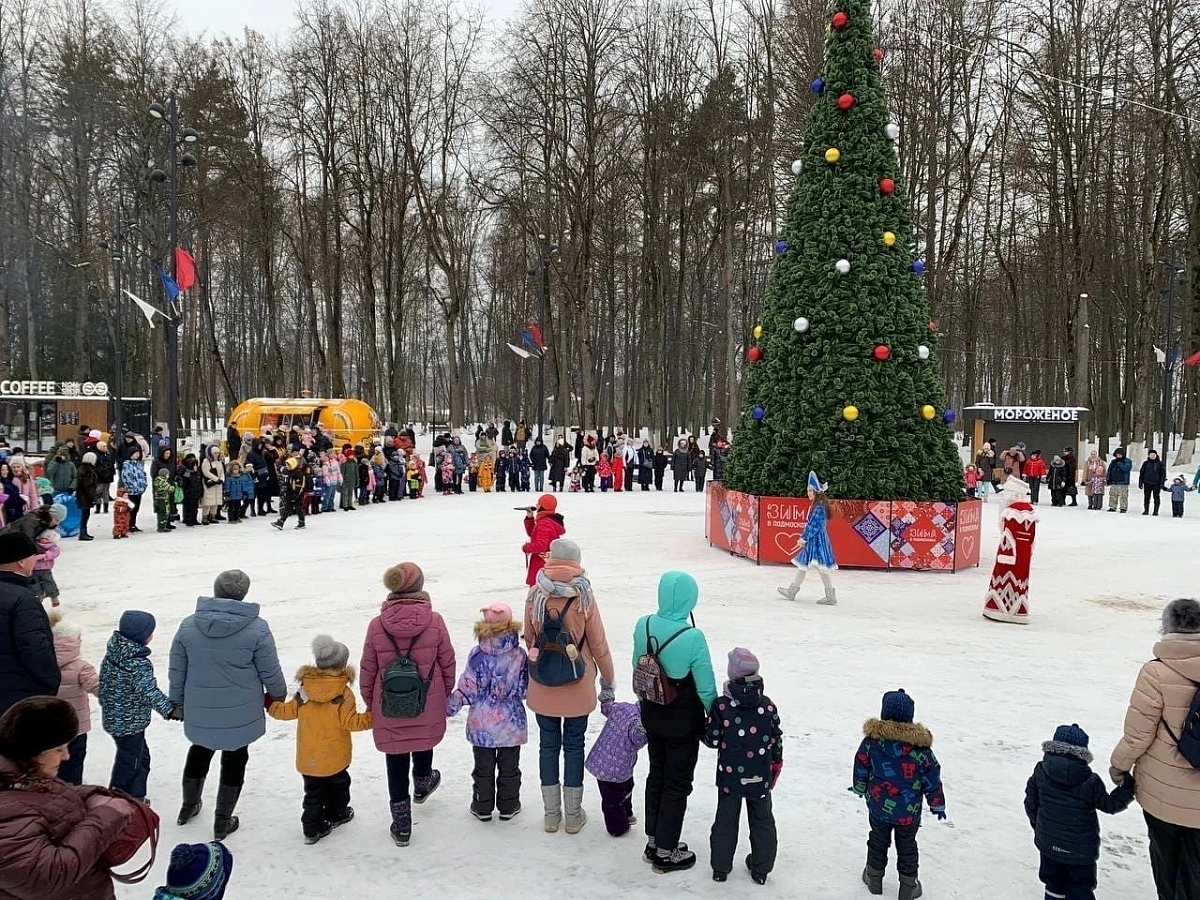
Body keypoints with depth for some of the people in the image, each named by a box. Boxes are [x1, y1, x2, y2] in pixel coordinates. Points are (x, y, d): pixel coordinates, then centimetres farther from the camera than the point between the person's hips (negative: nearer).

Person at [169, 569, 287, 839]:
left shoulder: (189, 625, -7)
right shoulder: (256, 628, -17)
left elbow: (177, 671, 2)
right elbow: (270, 672, -9)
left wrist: (177, 701, 18)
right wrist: (278, 695, 10)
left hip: (199, 712, 3)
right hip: (240, 714, -3)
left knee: (199, 752, 27)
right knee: (234, 760, 15)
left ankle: (189, 806, 45)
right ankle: (223, 821, 27)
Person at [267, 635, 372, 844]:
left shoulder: (305, 690, -8)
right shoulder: (343, 693, -19)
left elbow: (287, 711, 1)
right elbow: (351, 721, -21)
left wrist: (270, 705, 19)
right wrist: (373, 717, -12)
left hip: (308, 757, 3)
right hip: (334, 757, -3)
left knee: (313, 791, 14)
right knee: (338, 783, 22)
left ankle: (312, 828, 16)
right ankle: (336, 813, 39)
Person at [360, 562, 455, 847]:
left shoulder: (377, 626, -12)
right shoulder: (434, 622, -13)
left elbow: (368, 671, -2)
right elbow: (447, 664, -2)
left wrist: (370, 703, 15)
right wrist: (446, 694, 16)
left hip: (390, 709, 0)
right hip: (428, 706, 1)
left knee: (396, 764, 11)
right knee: (423, 743, 30)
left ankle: (401, 825, 20)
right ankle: (423, 783, 55)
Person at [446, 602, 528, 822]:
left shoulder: (477, 655, -14)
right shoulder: (520, 654, -11)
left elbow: (468, 690, -11)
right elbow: (526, 689, -4)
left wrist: (449, 706, 3)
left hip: (482, 723, -1)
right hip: (511, 722, 1)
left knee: (483, 768, 14)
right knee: (509, 767, 15)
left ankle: (482, 807, 25)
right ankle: (508, 806, 26)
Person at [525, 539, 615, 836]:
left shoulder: (534, 595, -6)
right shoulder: (584, 597, -12)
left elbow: (529, 640, 4)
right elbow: (598, 645, -7)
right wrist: (607, 683, 5)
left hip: (542, 687, 2)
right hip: (577, 688, -2)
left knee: (548, 745, 14)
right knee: (574, 746, 11)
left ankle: (551, 813, 23)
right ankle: (573, 815, 21)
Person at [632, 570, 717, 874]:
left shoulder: (643, 626, -11)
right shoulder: (693, 637, -27)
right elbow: (706, 688, -18)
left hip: (652, 717, 5)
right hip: (683, 723, -5)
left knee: (656, 775, 22)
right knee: (677, 784, 12)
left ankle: (653, 842, 35)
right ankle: (666, 852, 24)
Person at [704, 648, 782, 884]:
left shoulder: (722, 705, -16)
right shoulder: (768, 706, -10)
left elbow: (712, 740, -11)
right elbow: (776, 740, 0)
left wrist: (703, 732, 11)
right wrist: (777, 763, 17)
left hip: (730, 776, -1)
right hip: (760, 778, 1)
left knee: (726, 820, 16)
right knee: (762, 820, 18)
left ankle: (720, 867, 25)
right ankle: (761, 869, 27)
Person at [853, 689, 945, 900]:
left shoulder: (872, 739, -14)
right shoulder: (920, 745, -18)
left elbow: (861, 768, -1)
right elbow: (932, 780, -9)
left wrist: (860, 789, 19)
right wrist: (938, 804, 7)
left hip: (878, 806, 1)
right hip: (908, 811, -1)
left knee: (878, 841, 20)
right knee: (906, 847, 16)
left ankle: (874, 878, 35)